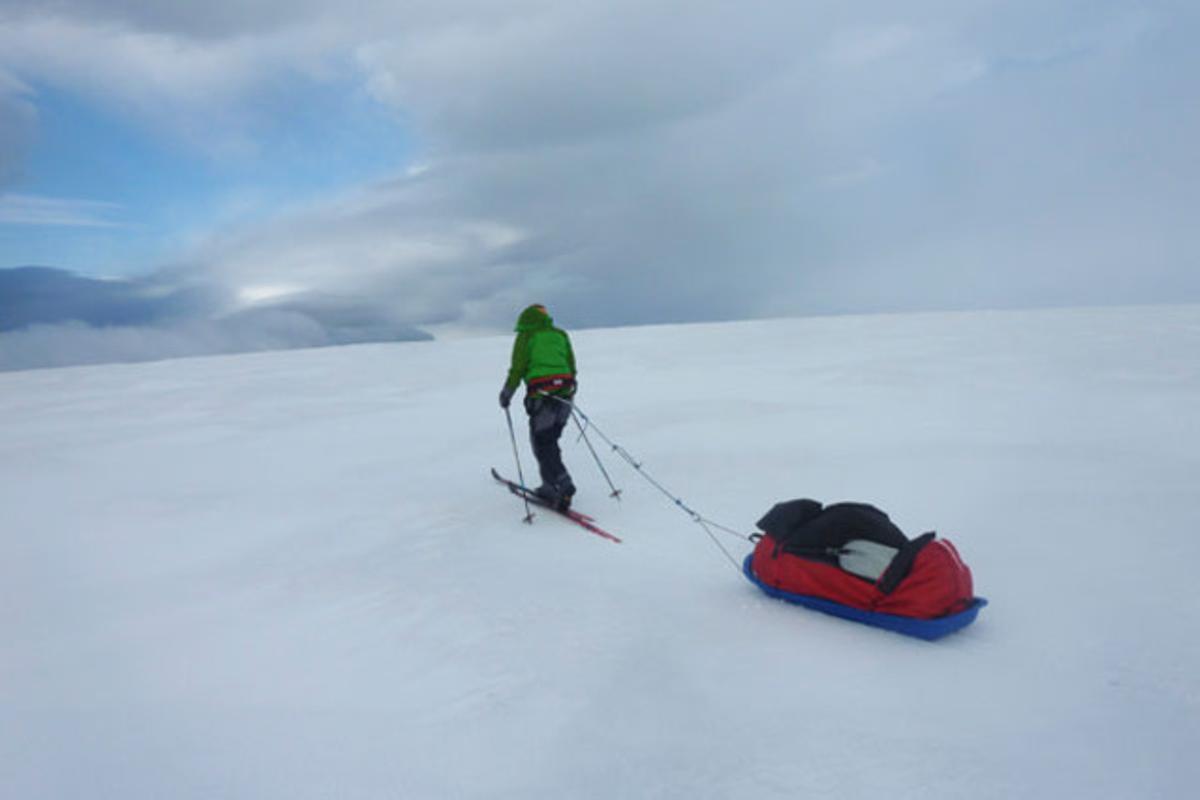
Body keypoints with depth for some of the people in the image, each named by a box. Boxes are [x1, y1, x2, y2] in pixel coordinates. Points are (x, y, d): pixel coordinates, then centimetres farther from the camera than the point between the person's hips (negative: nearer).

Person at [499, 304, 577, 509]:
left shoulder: (525, 336, 2)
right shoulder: (560, 334, 16)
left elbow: (518, 368, -3)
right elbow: (572, 366, 17)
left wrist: (507, 393, 8)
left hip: (542, 396, -6)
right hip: (565, 393, 6)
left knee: (542, 445, 1)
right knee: (550, 441, 18)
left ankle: (564, 486, -11)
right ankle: (550, 487, 22)